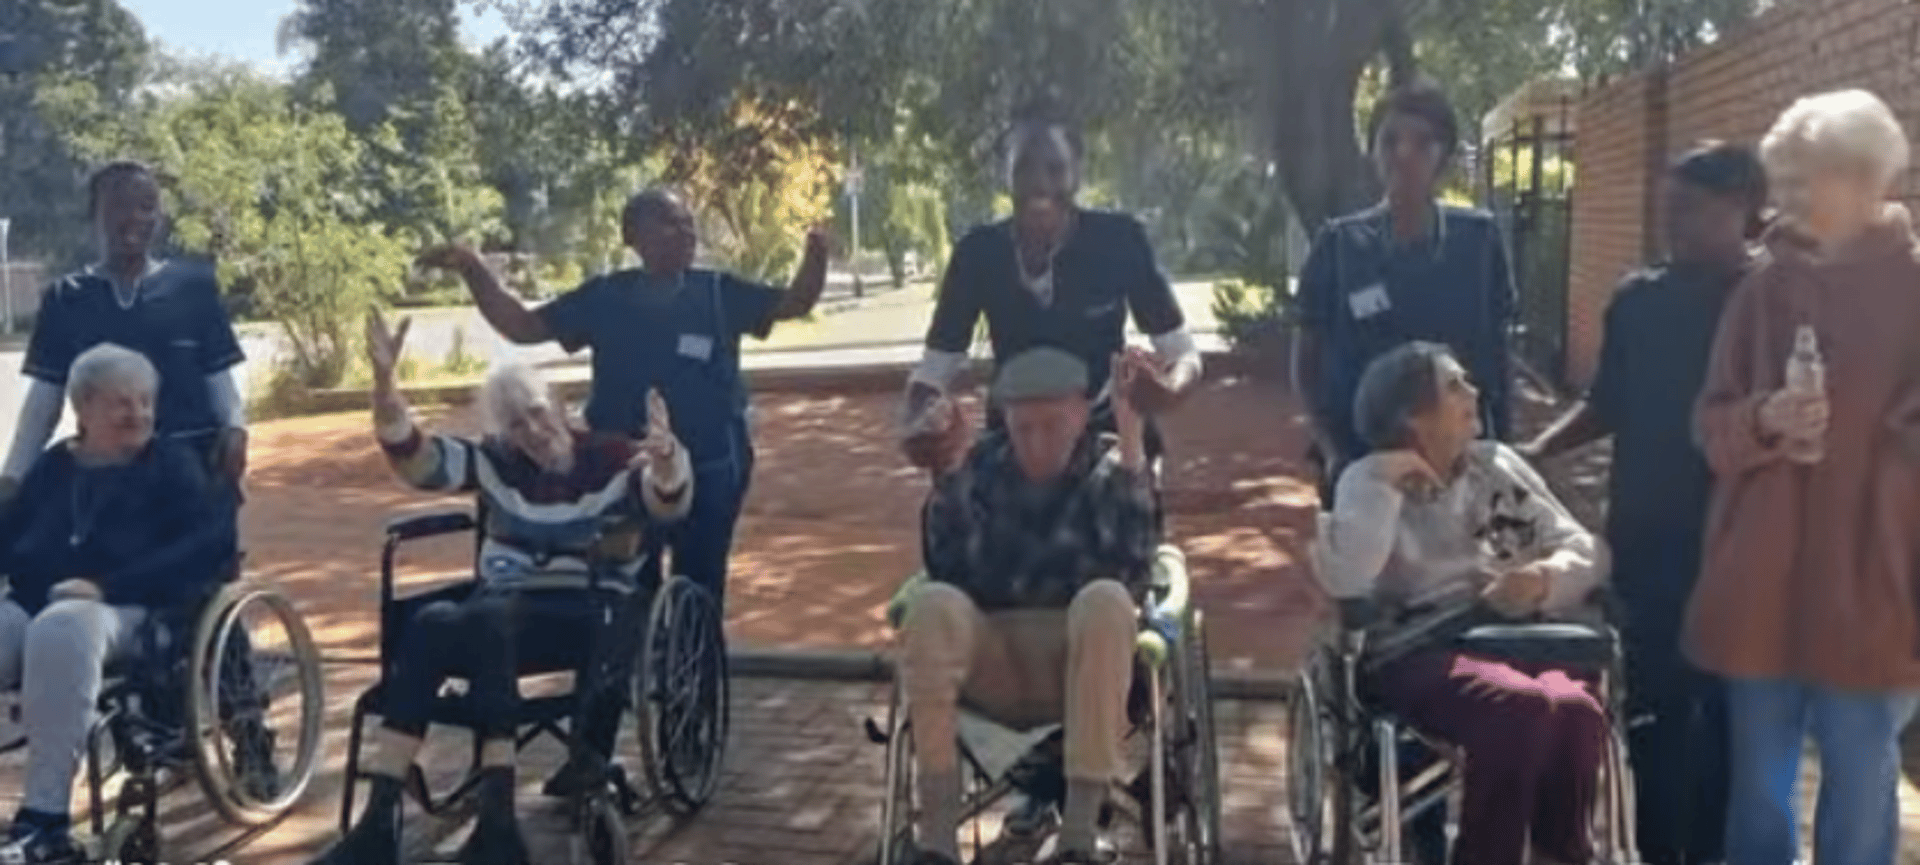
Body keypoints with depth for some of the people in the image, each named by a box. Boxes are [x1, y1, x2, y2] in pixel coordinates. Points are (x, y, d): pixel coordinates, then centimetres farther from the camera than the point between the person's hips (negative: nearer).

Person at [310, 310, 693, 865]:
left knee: (486, 623, -35)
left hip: (589, 615, -4)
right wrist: (384, 381, -17)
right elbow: (411, 455, 1)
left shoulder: (614, 461, 0)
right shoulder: (495, 463, 11)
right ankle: (379, 820, -32)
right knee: (431, 622, -29)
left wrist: (665, 461, -46)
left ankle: (496, 819, -41)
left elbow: (668, 501, -21)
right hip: (501, 606, 4)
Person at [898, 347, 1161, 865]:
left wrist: (1132, 449, -26)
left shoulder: (1112, 469, 0)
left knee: (1105, 600, -33)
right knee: (932, 604, -29)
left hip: (1083, 661, -1)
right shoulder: (973, 473, 4)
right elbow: (946, 574, -7)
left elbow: (1133, 571, -19)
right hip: (992, 665, 1)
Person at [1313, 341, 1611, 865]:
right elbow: (1343, 581, -13)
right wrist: (1385, 486, -14)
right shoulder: (1368, 480, 6)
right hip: (1423, 653, -3)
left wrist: (1547, 576, -9)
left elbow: (1586, 550, 13)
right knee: (1520, 708, -35)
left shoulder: (1498, 464, 18)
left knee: (1576, 711, -31)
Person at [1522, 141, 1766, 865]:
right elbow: (1608, 406, 13)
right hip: (1650, 536, 3)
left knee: (1727, 708, 6)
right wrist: (1537, 450, 2)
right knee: (1655, 706, 8)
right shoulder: (1638, 300, 5)